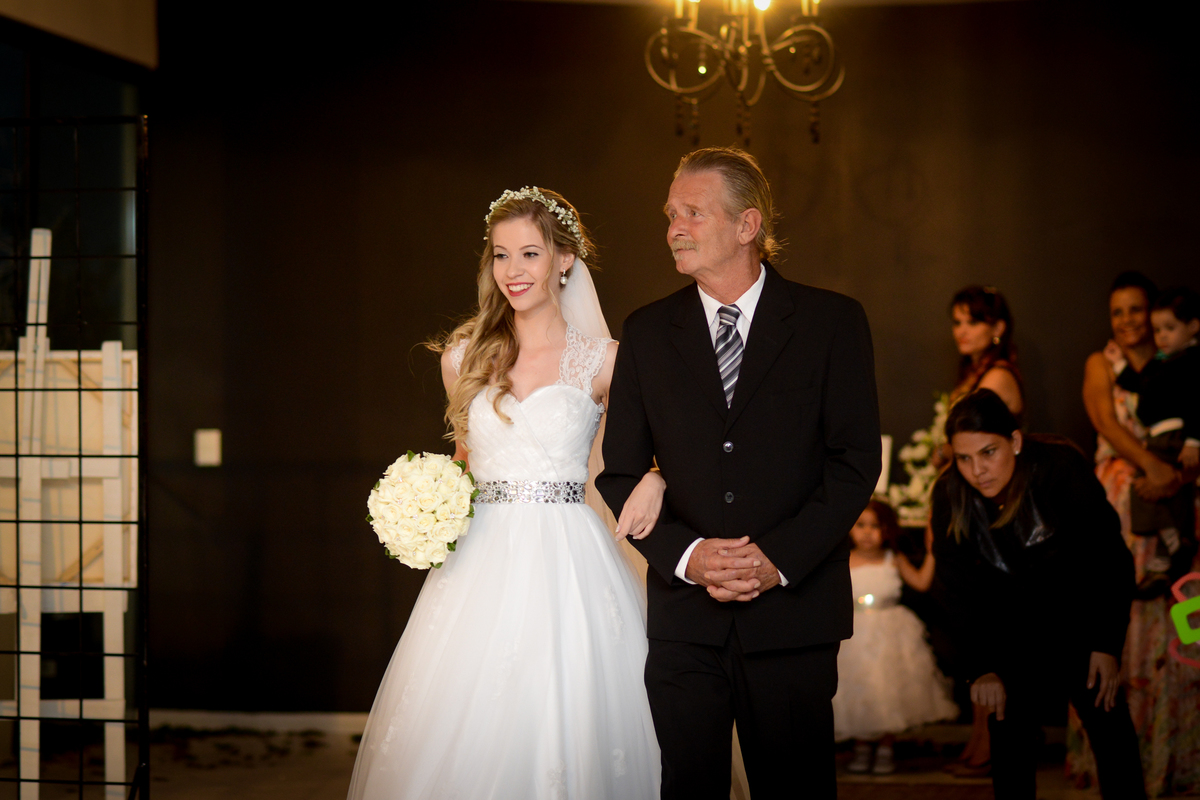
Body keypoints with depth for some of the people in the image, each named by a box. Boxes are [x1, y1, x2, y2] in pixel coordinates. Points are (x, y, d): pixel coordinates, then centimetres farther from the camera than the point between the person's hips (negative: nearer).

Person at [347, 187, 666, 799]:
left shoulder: (603, 361, 0)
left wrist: (655, 479, -12)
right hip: (483, 560, 3)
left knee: (565, 735, -5)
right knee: (462, 739, -1)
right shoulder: (464, 357, 9)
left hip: (568, 562, -3)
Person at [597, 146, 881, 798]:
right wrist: (684, 554, -10)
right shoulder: (646, 333, 8)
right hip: (684, 616, 2)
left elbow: (855, 462, -3)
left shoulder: (832, 322, 1)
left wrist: (780, 557, -13)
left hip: (793, 611, -2)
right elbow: (621, 473, 7)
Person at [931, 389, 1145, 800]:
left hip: (1077, 612, -2)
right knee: (1008, 724, -5)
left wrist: (1107, 644, -15)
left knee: (1106, 717, -7)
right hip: (1011, 626, 2)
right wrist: (984, 668, -14)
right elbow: (961, 591, -9)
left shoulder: (1061, 467, -23)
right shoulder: (949, 495, -16)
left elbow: (1110, 557, -15)